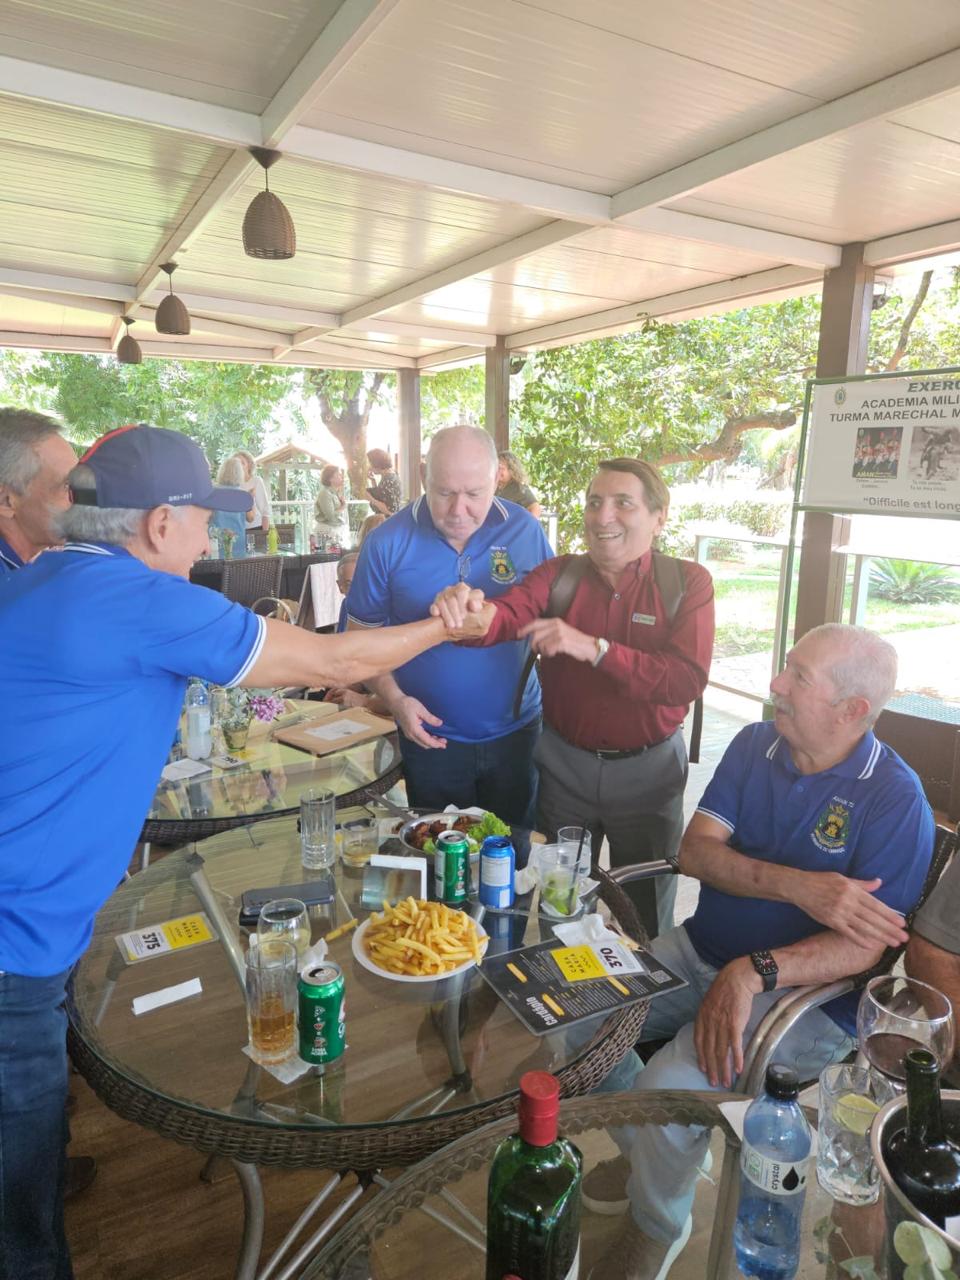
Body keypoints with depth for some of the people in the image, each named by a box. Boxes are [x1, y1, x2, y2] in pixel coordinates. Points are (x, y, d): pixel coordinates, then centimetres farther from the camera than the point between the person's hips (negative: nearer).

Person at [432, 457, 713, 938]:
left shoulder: (688, 583, -10)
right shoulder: (560, 573, -4)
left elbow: (687, 681, -22)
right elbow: (505, 616, -23)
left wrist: (594, 648, -32)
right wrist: (469, 611, -47)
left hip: (647, 769, -1)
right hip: (564, 762, 2)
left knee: (645, 913, 20)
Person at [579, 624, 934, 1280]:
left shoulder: (896, 799, -16)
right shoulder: (755, 744, -1)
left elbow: (864, 944, -19)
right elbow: (694, 850, -8)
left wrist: (753, 973, -31)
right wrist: (798, 887, -23)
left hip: (804, 991, -5)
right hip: (700, 949, 6)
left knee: (664, 1090, -24)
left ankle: (659, 1226, 11)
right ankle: (649, 1152, 21)